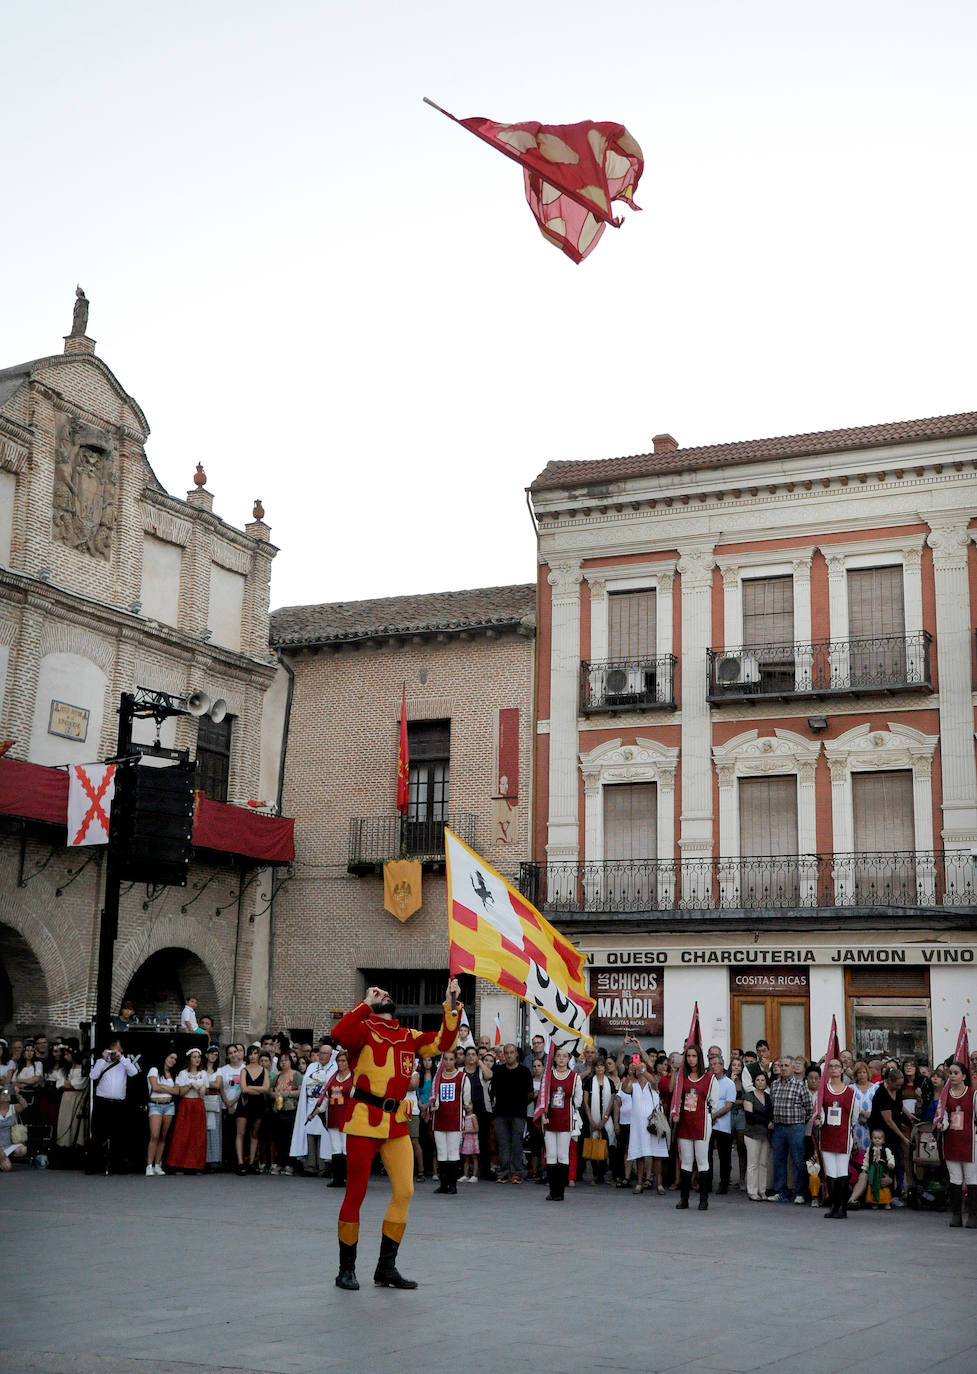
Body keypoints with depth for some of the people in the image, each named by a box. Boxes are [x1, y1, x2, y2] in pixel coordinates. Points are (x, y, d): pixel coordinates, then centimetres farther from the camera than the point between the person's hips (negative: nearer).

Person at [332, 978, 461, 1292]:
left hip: (397, 1124, 5)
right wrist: (367, 1002, -18)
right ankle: (346, 1270, 13)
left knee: (404, 1191, 1)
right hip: (364, 1121, -5)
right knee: (355, 1194, 1)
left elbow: (443, 1042, 8)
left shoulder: (409, 1037, 13)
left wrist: (452, 1006, 0)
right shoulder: (363, 1030, -3)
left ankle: (386, 1268, 13)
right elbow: (339, 1033, -23)